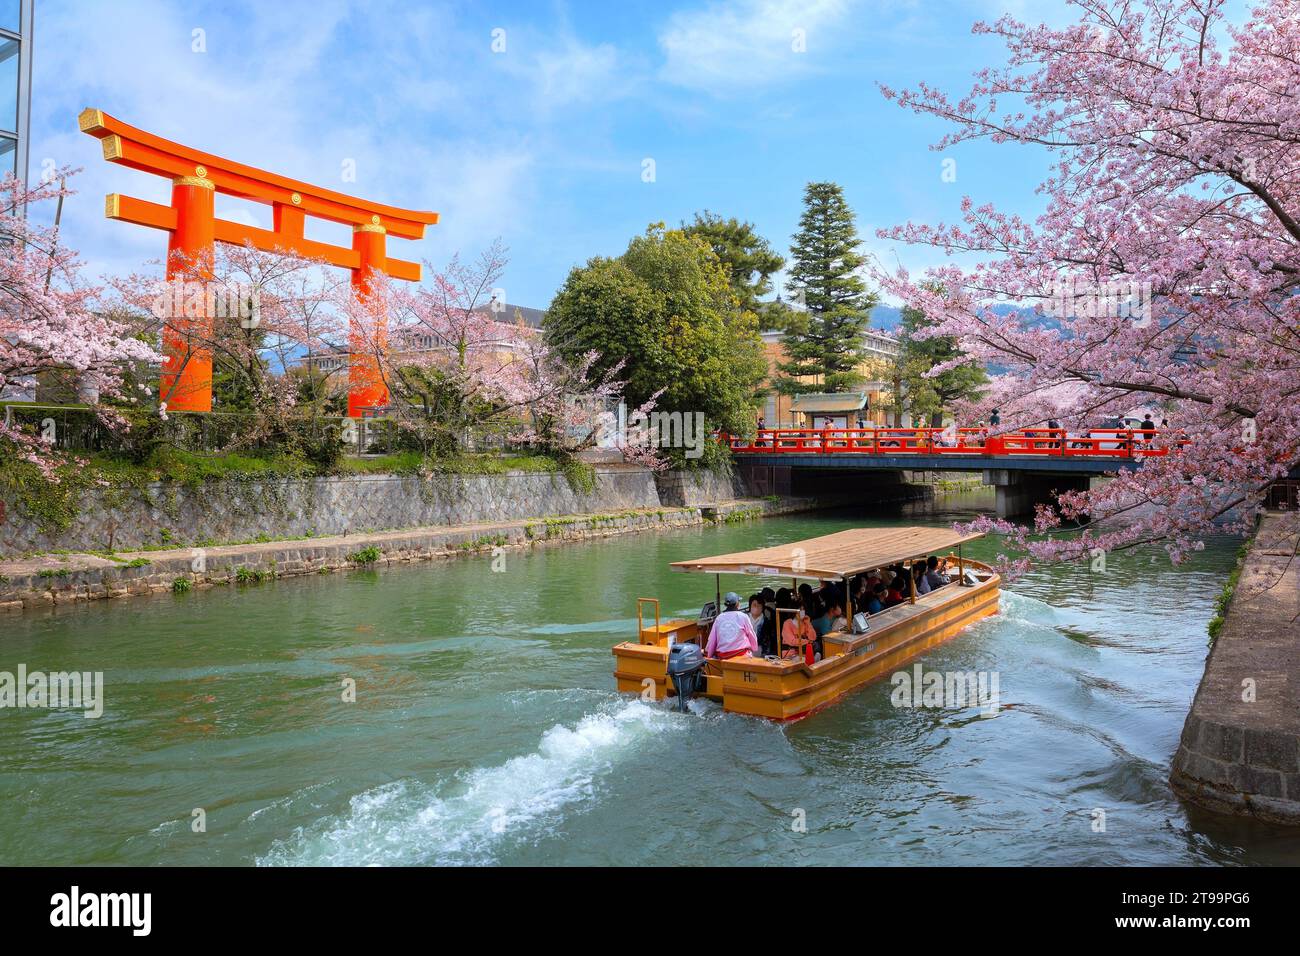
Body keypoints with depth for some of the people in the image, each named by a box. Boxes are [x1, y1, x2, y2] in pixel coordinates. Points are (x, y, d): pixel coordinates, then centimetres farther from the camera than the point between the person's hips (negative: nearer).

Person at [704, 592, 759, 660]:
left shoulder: (719, 618, 8)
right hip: (740, 653, -3)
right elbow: (752, 636, 9)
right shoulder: (743, 616, 1)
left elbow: (712, 640, 10)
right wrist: (755, 650, 25)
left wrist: (708, 656, 20)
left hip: (722, 656, 3)